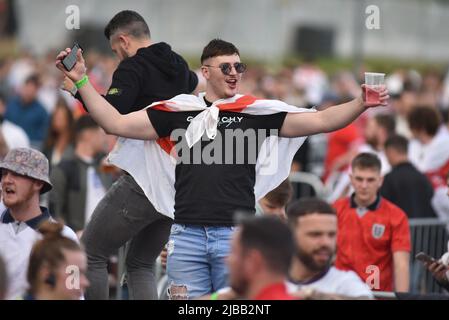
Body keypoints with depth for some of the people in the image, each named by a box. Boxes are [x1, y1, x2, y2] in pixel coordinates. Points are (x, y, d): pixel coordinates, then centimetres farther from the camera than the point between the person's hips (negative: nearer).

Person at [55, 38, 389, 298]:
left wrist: (361, 104, -14)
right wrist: (82, 81, 2)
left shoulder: (258, 111, 5)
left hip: (236, 235, -1)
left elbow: (320, 121, -1)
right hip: (187, 235, 1)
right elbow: (117, 123, 8)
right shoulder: (178, 110, 8)